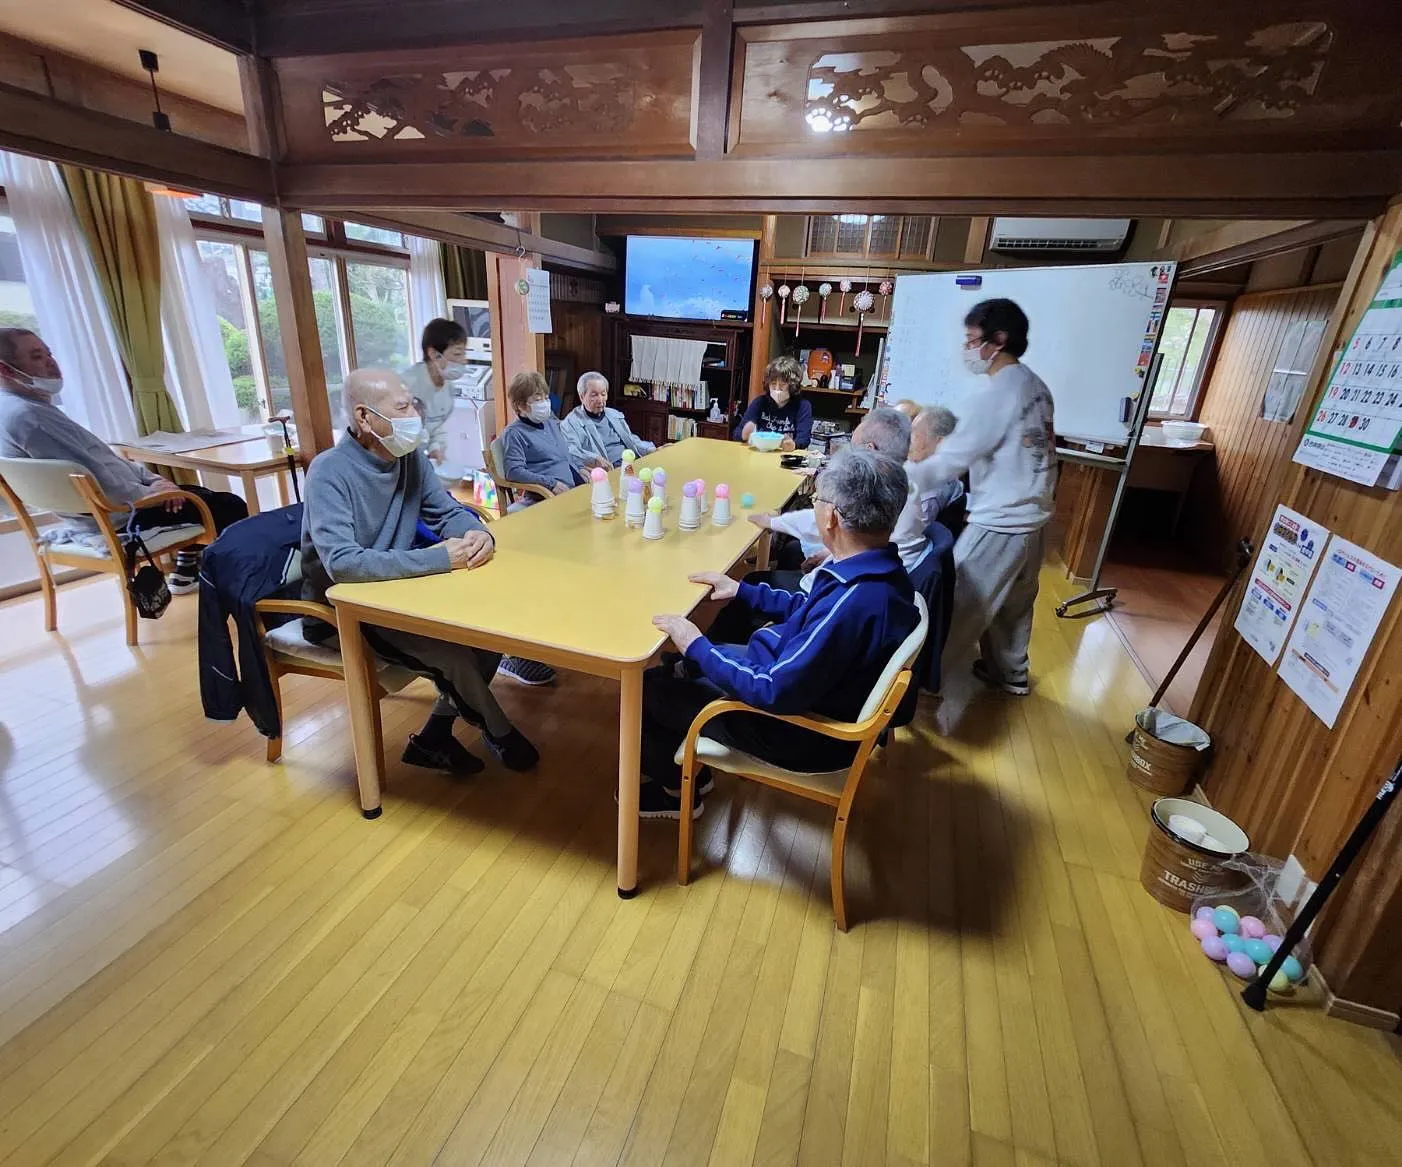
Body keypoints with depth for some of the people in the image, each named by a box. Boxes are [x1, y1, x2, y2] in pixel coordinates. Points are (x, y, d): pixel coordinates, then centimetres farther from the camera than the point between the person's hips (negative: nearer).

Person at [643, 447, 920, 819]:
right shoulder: (879, 570, -6)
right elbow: (810, 609, 13)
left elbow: (775, 692, -31)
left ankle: (678, 789, 26)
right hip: (807, 684, 9)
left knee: (650, 687, 1)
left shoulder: (854, 603, -37)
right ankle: (685, 768, 34)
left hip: (801, 730, -9)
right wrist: (742, 591, 13)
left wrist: (697, 648, -21)